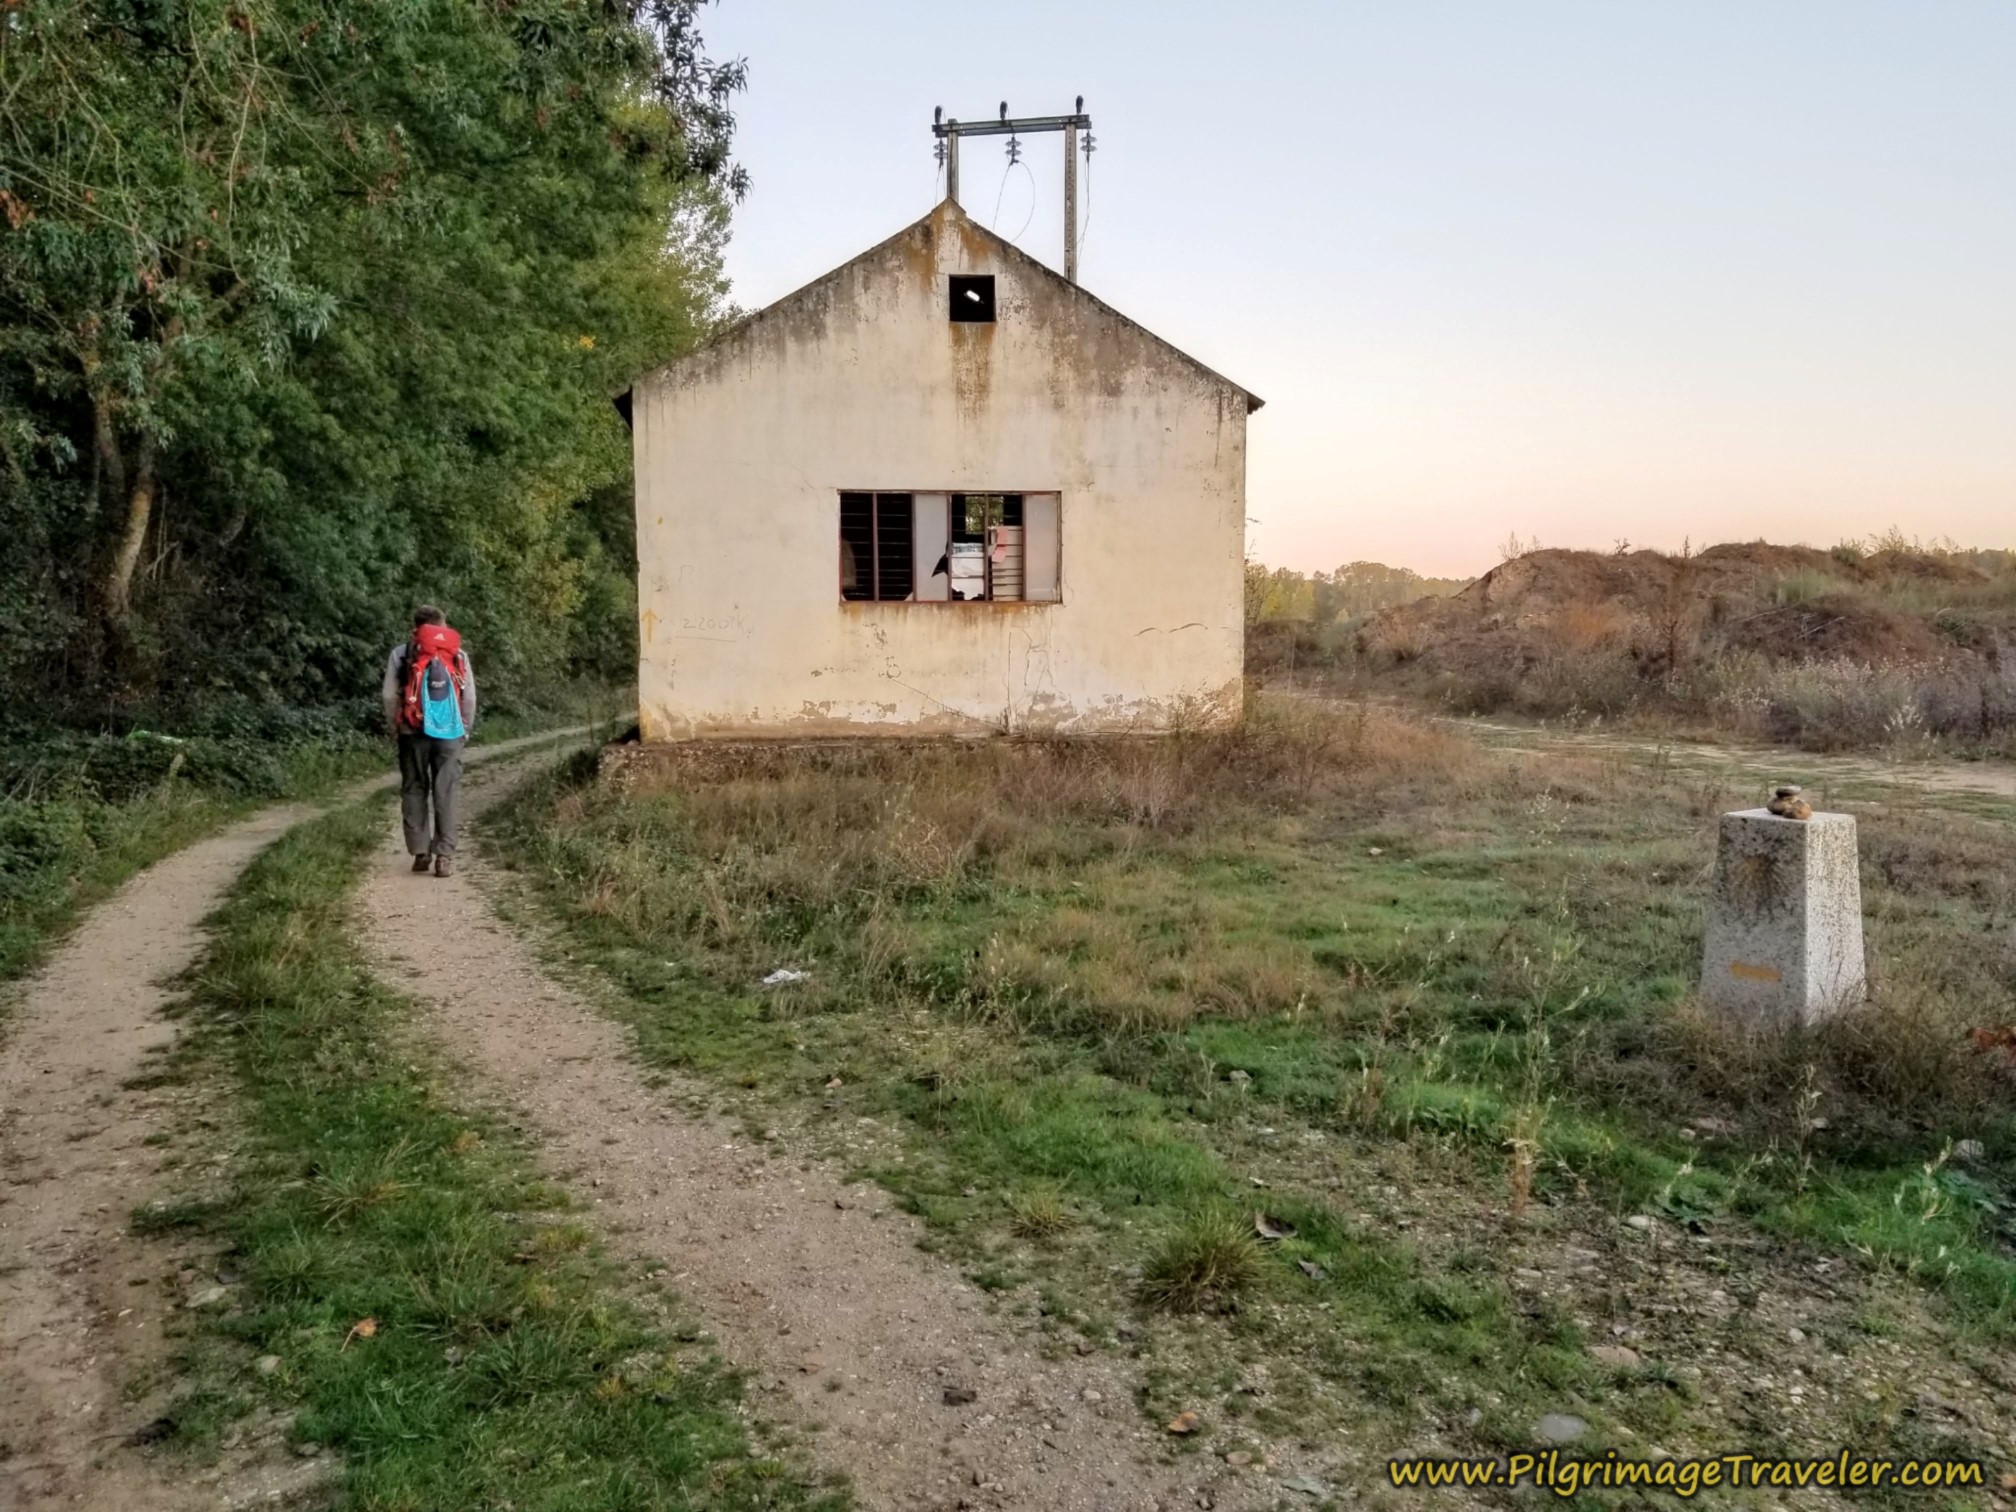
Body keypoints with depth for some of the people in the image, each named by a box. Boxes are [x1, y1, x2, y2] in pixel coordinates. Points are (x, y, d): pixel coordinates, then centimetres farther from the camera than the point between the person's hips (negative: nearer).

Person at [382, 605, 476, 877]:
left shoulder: (400, 654, 2)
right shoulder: (458, 654, 4)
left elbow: (390, 696, 0)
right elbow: (470, 697, 4)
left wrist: (395, 727, 12)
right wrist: (465, 730, 15)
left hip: (413, 733, 0)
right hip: (450, 733, 0)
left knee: (414, 792, 10)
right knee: (445, 795, 1)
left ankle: (420, 852, 10)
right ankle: (444, 856, -2)